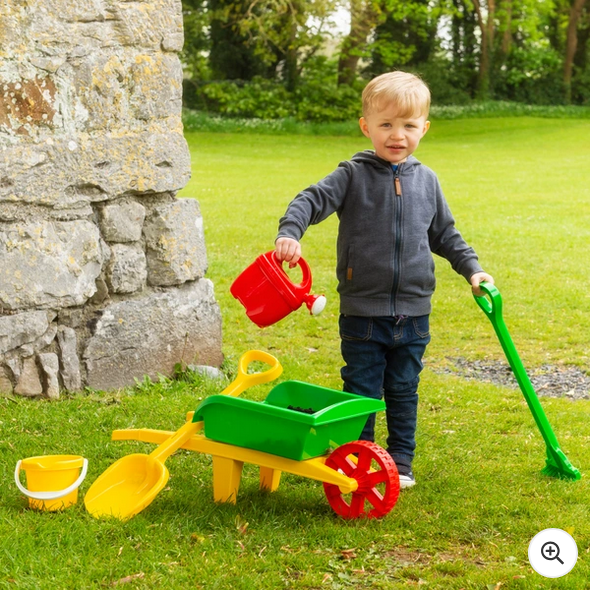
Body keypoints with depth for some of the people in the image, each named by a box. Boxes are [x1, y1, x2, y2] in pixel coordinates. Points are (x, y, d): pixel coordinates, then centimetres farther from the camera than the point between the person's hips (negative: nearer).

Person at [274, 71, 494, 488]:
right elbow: (312, 200, -16)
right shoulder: (353, 175, -5)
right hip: (362, 310, -3)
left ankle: (401, 462, 25)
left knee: (403, 392, 13)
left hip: (413, 312, 3)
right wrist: (290, 233, -34)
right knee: (361, 392, 5)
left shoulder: (427, 181, 7)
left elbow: (445, 234, 18)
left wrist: (471, 268, 12)